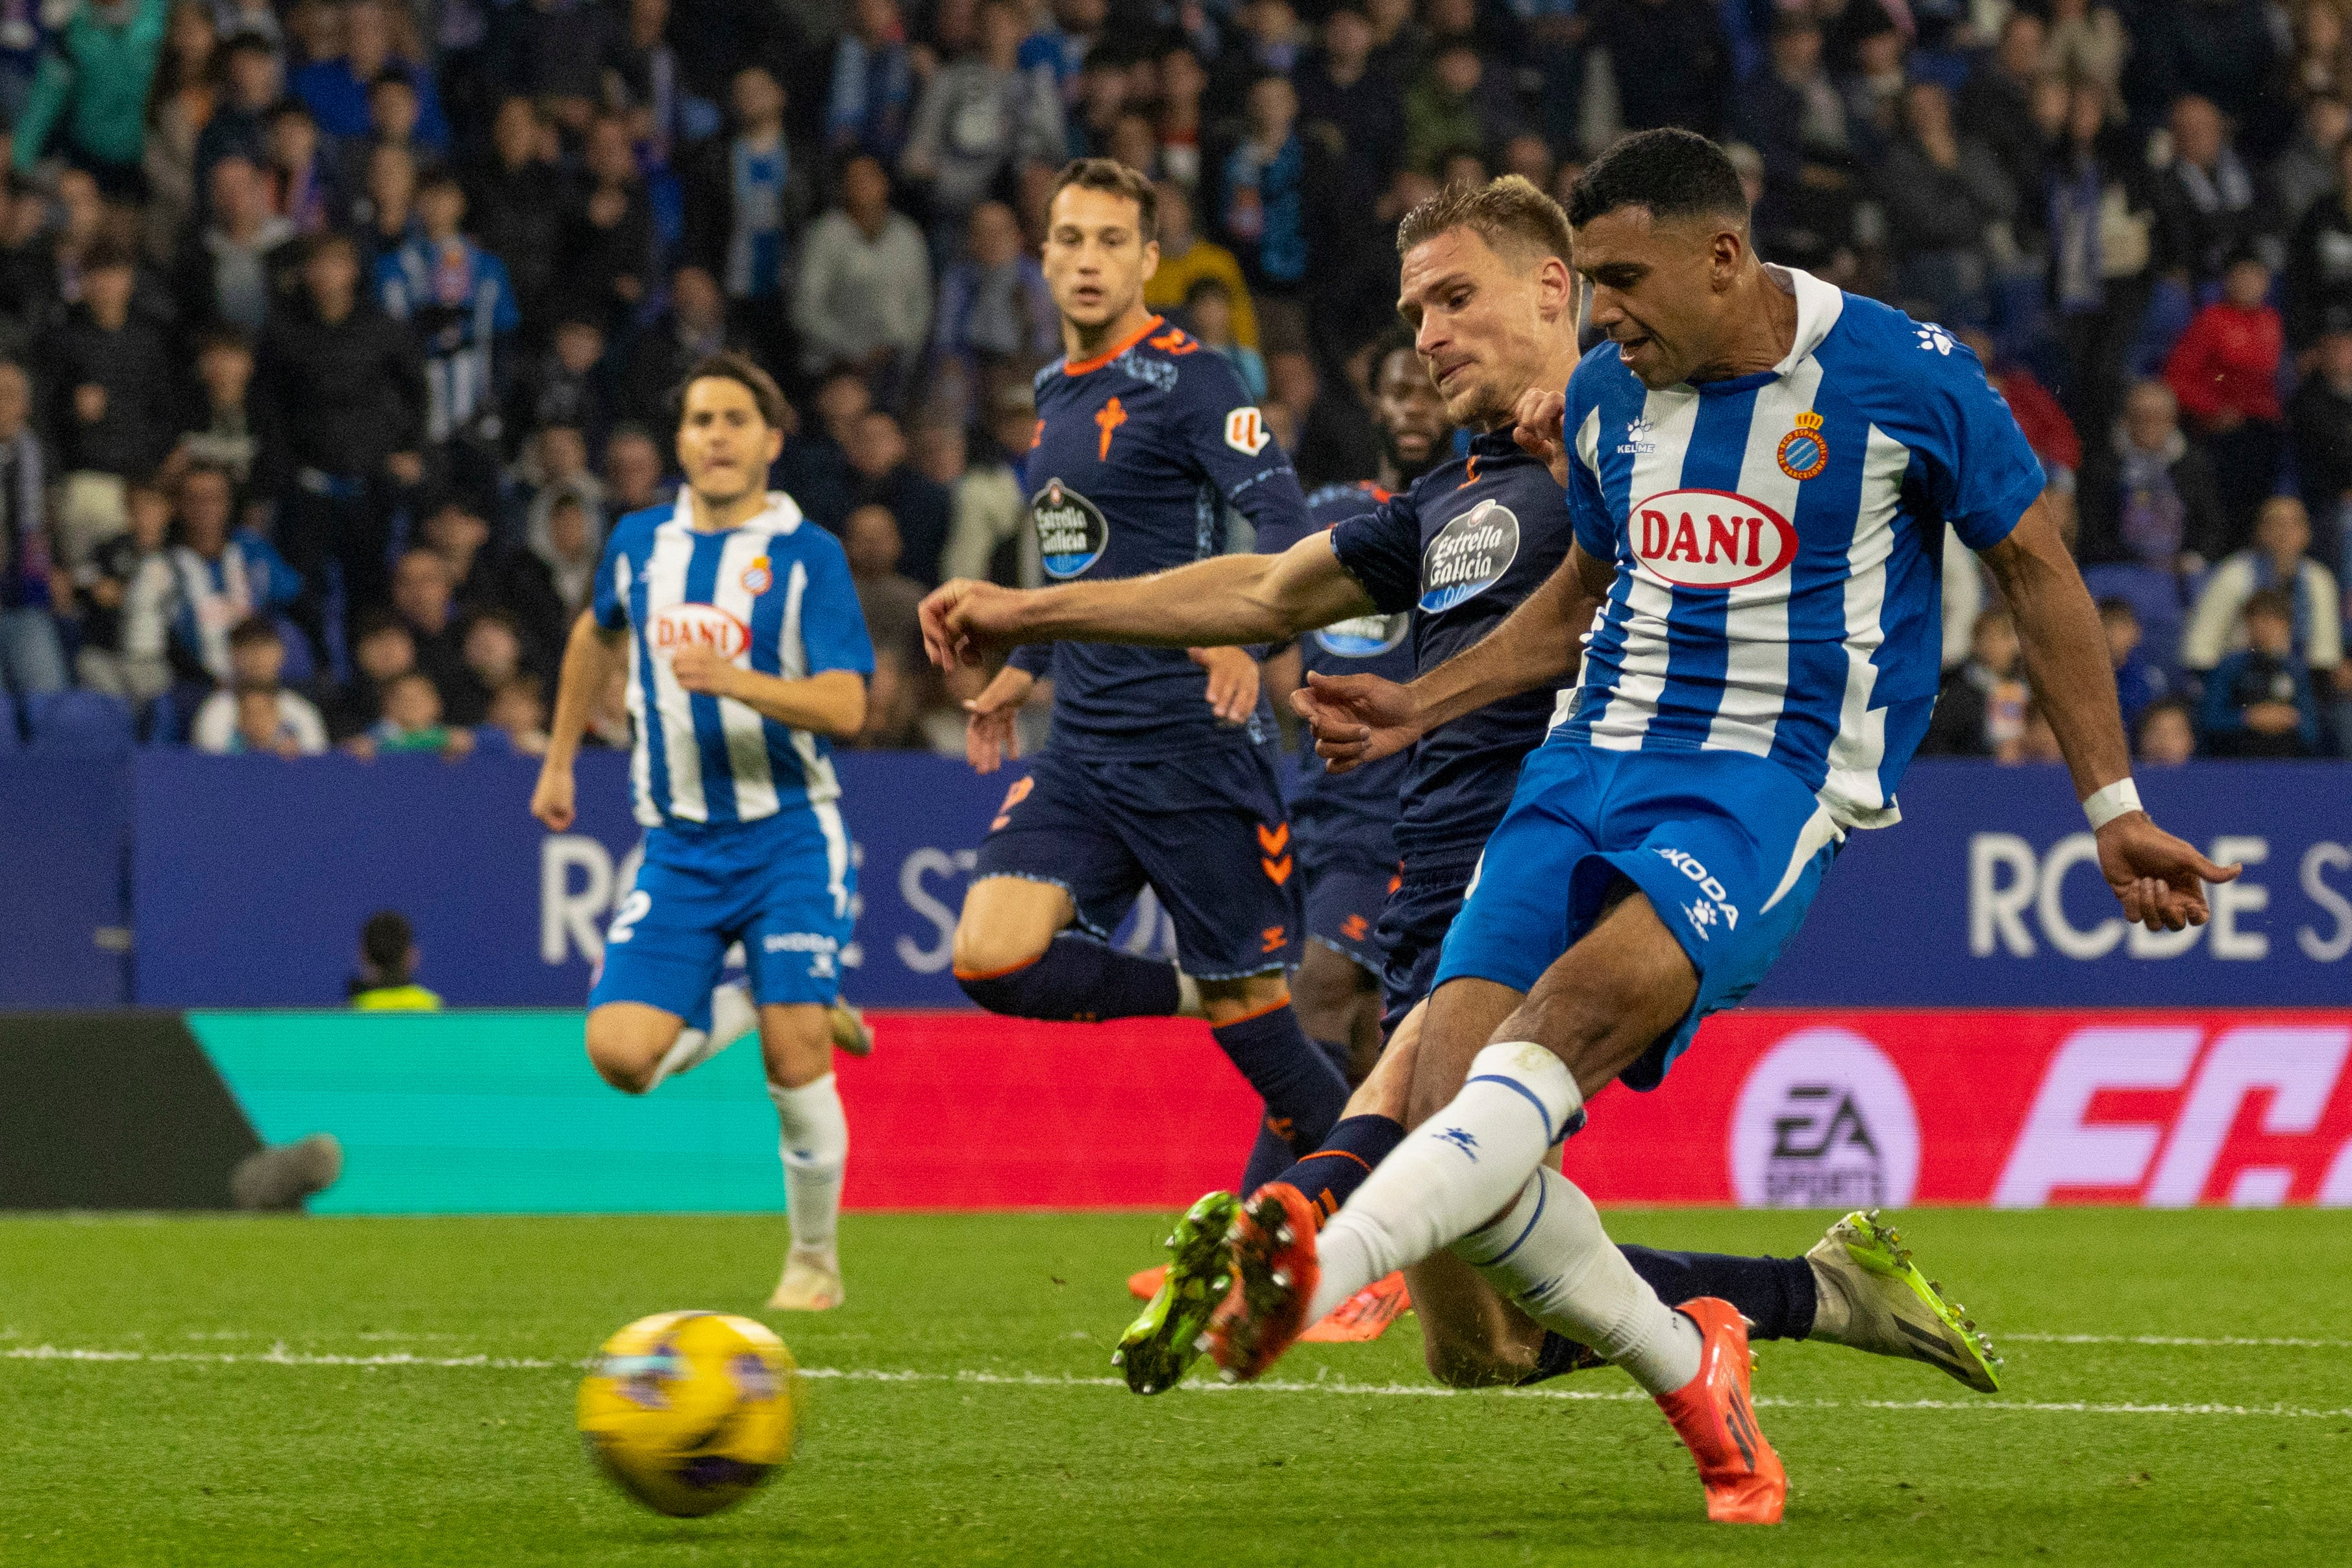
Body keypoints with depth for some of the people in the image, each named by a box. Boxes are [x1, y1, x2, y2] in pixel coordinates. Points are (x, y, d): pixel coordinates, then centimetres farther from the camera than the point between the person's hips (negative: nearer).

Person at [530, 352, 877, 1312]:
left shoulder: (807, 556, -7)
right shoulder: (643, 544, 6)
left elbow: (845, 708, -17)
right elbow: (598, 635, 28)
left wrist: (735, 681, -31)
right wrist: (559, 759, 29)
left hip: (788, 836, -4)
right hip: (679, 847, 4)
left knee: (795, 1063, -12)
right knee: (621, 1053, -11)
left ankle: (815, 1261, 9)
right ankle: (745, 1010, 19)